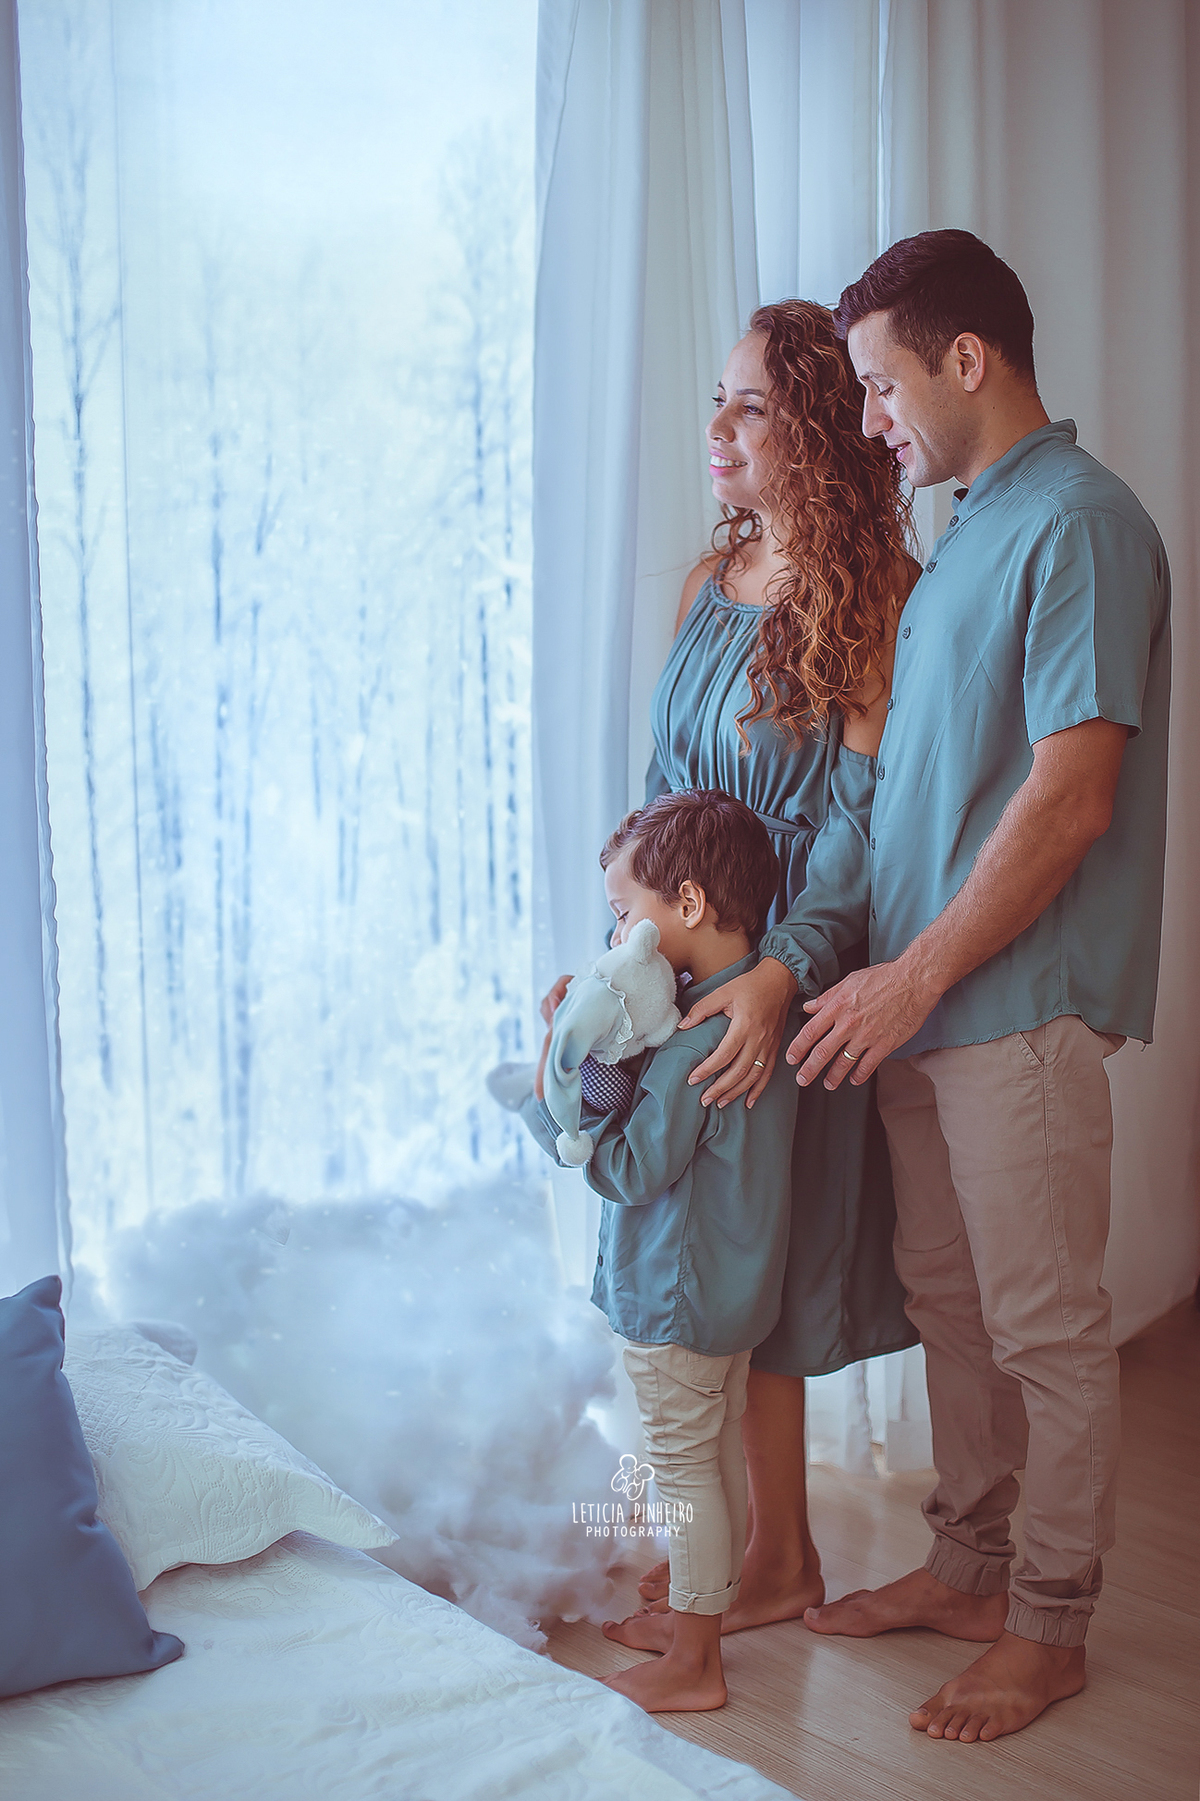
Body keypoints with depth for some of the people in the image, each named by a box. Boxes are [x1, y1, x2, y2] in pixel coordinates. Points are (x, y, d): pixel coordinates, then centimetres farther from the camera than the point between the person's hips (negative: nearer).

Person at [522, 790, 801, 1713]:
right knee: (722, 1452, 19)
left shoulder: (697, 1041, -27)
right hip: (733, 1288, 10)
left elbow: (630, 1170, -24)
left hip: (677, 1298, -10)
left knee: (685, 1465, 3)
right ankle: (700, 1617, 36)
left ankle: (692, 1666, 16)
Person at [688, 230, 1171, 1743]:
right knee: (947, 1301, 17)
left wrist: (913, 978, -18)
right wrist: (889, 980, 15)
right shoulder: (967, 530, 15)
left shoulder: (1079, 524, -13)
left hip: (1021, 1006, -9)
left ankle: (1052, 1625, 19)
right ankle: (969, 1565, 33)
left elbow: (1069, 800, -20)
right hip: (922, 1000, 9)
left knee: (1045, 1329, 4)